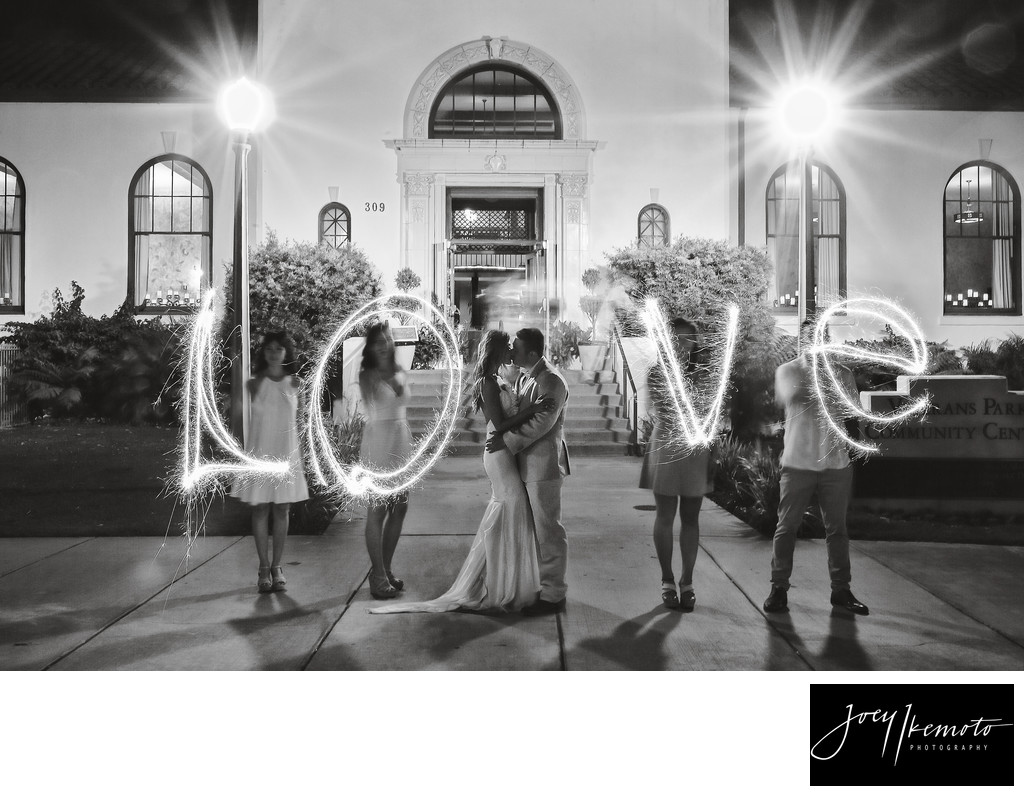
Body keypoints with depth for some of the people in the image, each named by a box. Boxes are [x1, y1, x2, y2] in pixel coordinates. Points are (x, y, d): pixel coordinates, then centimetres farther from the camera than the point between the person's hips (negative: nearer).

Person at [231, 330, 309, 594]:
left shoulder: (295, 383, 3)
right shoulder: (255, 383, 2)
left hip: (286, 453, 1)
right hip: (260, 452, -1)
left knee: (281, 512, 5)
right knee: (260, 510, 2)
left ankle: (276, 566, 15)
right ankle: (264, 567, 12)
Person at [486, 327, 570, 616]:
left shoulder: (551, 381, -15)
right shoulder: (524, 379, 15)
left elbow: (541, 422, -21)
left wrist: (507, 441, -17)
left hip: (544, 464, -9)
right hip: (529, 463, 10)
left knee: (548, 530, -1)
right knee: (536, 528, 16)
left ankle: (552, 595, 8)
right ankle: (544, 584, 28)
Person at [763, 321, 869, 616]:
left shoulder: (841, 372, 5)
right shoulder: (788, 370, 1)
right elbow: (791, 396, -17)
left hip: (835, 462, 2)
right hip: (798, 462, -2)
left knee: (837, 527, 10)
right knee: (787, 526, 2)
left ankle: (841, 589, 21)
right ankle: (779, 588, 12)